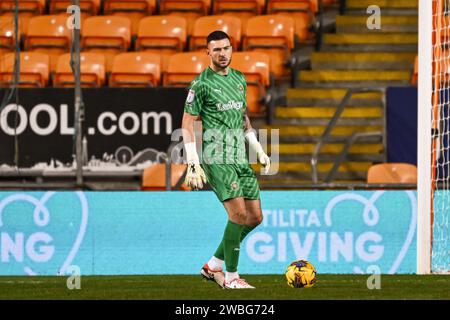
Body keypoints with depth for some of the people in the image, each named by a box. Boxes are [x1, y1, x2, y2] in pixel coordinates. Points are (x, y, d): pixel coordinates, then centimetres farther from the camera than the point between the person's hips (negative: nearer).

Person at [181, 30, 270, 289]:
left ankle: (214, 265, 16)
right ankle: (230, 276, -8)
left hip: (241, 158, 8)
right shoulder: (201, 84, -6)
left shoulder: (239, 79, 15)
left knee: (255, 217, 5)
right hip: (216, 158, -8)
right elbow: (188, 124, -7)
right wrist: (193, 164, -14)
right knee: (239, 213, -18)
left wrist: (259, 150, 20)